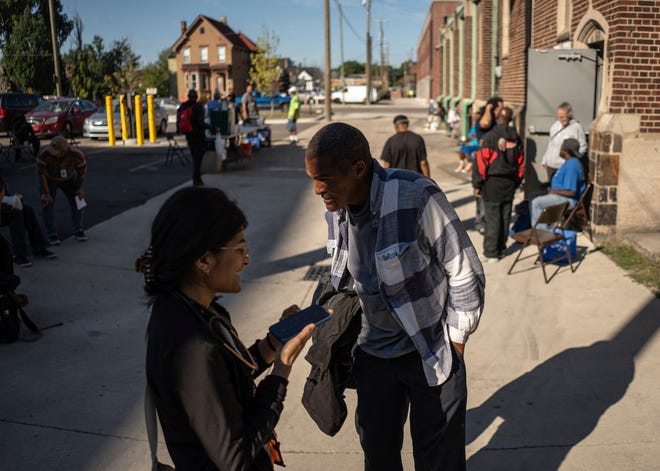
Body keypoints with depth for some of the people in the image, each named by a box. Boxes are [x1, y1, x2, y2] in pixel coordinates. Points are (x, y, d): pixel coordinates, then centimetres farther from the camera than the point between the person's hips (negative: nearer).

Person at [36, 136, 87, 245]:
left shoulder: (77, 155, -34)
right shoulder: (44, 154, -38)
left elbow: (82, 171, -14)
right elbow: (41, 174, -26)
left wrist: (79, 188, -5)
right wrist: (46, 193, -21)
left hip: (69, 179, 1)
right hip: (49, 179, -1)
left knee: (77, 202, -2)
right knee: (48, 203, -9)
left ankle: (78, 231, 13)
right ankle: (52, 234, -1)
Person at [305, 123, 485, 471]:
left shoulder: (417, 197, -26)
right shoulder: (335, 208, -5)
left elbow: (466, 273, -17)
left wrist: (455, 341, -10)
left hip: (432, 351, -5)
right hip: (372, 351, 5)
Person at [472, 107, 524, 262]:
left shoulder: (490, 136, -12)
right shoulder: (516, 138, 6)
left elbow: (482, 161, -14)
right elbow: (521, 162, 12)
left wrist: (477, 184, -9)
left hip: (492, 182, -5)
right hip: (510, 183, 6)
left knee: (492, 218, -2)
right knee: (505, 217, 13)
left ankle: (491, 253, 2)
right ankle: (501, 249, 23)